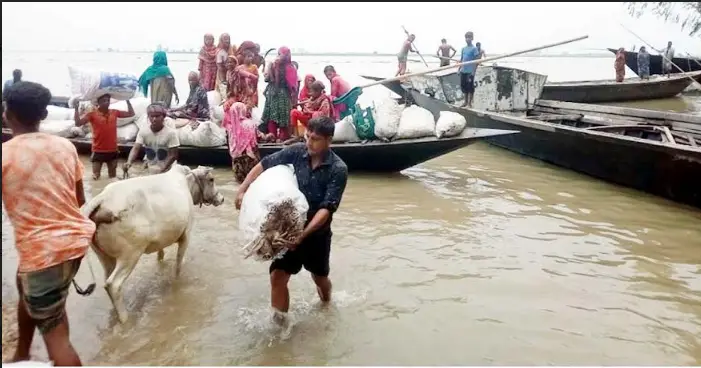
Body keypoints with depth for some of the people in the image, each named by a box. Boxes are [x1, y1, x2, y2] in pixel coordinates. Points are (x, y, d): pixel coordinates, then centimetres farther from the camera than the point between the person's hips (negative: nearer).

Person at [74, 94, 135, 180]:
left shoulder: (115, 112, 4)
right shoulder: (92, 114, -7)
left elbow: (131, 114, 11)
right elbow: (78, 123, -14)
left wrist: (128, 101, 8)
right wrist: (76, 108, -21)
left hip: (113, 151, 3)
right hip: (98, 151, -3)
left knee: (113, 177, 16)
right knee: (96, 176, 1)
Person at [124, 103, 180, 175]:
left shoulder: (171, 132, -17)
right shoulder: (143, 131, -9)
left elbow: (173, 155, -15)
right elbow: (136, 148, -19)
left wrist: (162, 170, -23)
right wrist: (129, 162, -39)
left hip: (166, 172, -3)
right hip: (148, 171, 3)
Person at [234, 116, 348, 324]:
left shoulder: (338, 169, -19)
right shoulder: (296, 152, -10)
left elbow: (327, 208, -24)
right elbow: (263, 165, -1)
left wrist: (304, 234, -33)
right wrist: (242, 190, -10)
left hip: (317, 232, -1)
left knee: (319, 277, 20)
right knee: (277, 276, -4)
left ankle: (326, 303, 54)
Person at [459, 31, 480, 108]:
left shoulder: (474, 48, -8)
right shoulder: (463, 48, 11)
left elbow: (477, 60, -11)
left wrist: (474, 71, -16)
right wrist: (459, 69, 12)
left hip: (470, 71, -7)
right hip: (463, 71, 7)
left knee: (470, 87, 0)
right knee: (463, 86, 12)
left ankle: (469, 103, 7)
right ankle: (465, 101, 26)